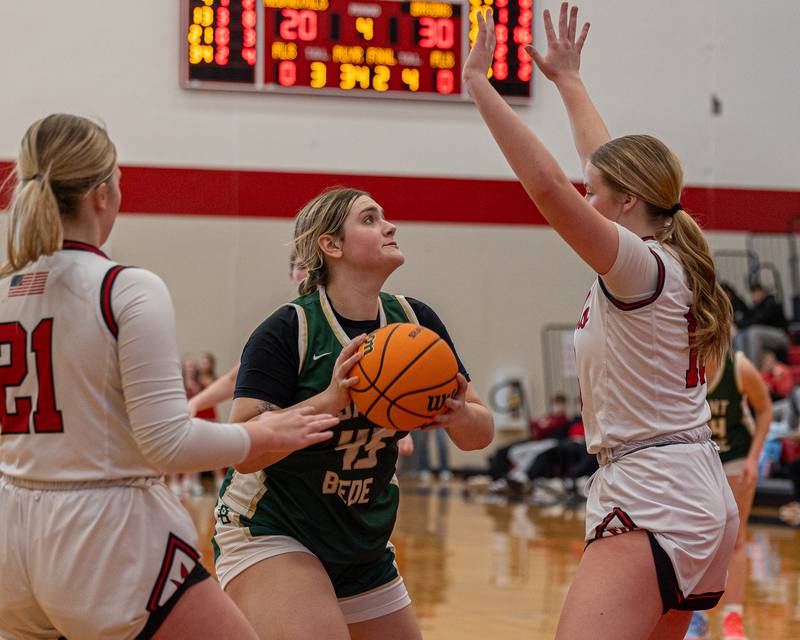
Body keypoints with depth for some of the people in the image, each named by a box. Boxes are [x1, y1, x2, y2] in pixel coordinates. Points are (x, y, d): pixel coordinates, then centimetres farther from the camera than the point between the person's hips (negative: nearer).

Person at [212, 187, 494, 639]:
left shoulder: (416, 322, -2)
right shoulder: (287, 331, -18)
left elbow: (482, 433, 0)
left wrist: (460, 415, -23)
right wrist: (329, 400, -37)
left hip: (363, 541, 7)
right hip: (270, 530, -7)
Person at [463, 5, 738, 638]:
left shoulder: (640, 265, -11)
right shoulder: (668, 263, 14)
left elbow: (548, 185, -23)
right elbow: (612, 164, 29)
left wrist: (478, 82, -18)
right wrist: (569, 81, 39)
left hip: (654, 506, -10)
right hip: (701, 502, 10)